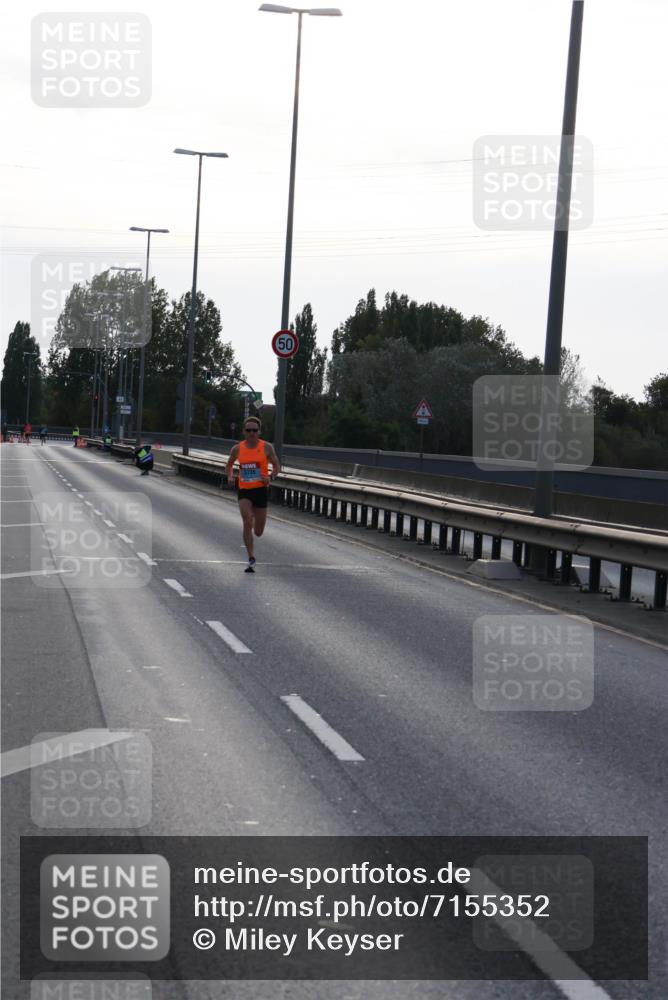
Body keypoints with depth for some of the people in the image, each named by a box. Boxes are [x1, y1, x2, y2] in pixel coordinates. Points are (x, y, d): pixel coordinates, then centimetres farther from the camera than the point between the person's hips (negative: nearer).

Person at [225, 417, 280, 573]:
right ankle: (251, 559, -13)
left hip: (260, 490, 0)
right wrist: (230, 477, -4)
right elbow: (229, 465, 17)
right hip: (243, 490, 0)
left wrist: (271, 477, -17)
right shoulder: (237, 449, 1)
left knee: (258, 532, 6)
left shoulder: (266, 447, -3)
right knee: (247, 522, -20)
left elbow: (276, 466, 4)